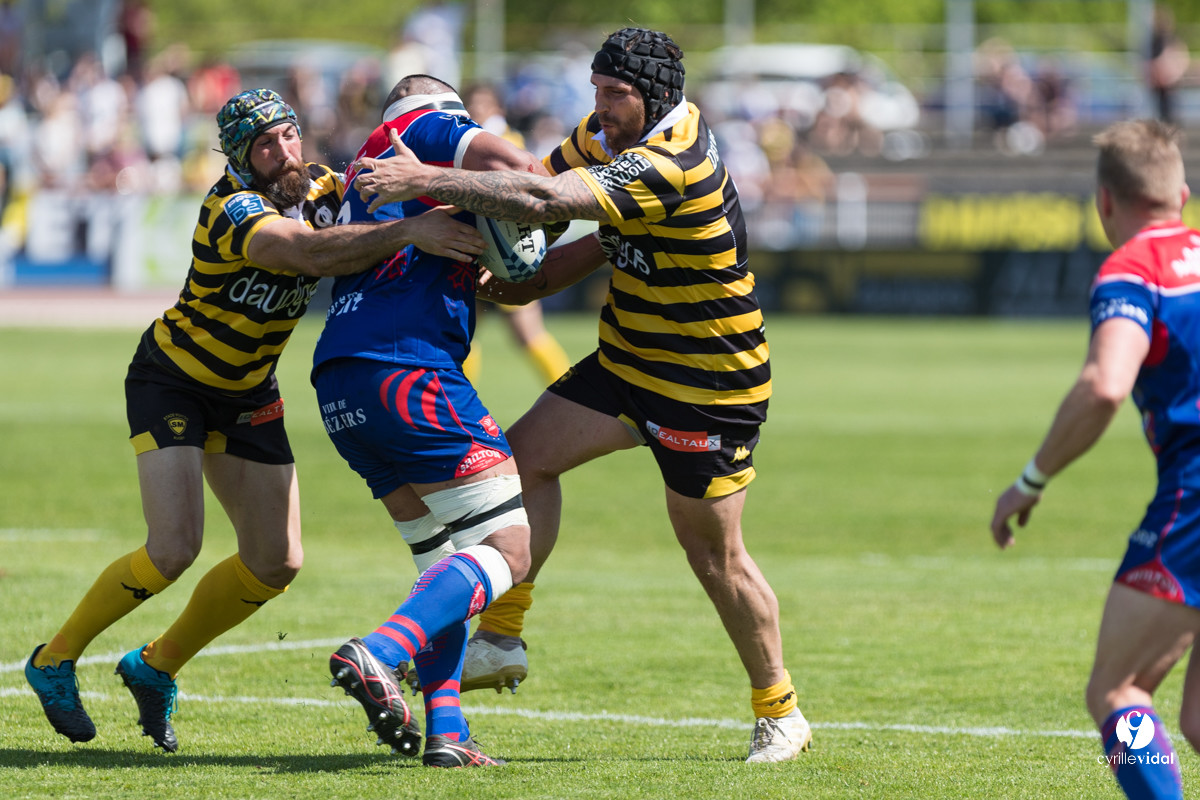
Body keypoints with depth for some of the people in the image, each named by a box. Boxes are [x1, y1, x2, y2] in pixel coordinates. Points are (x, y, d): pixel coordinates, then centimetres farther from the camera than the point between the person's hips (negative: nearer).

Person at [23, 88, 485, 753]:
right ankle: (54, 660, 3)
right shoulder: (233, 210, -31)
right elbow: (309, 252, -48)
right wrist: (406, 231, -59)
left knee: (275, 563, 2)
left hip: (248, 394, 7)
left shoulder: (322, 189, -10)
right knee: (174, 549, -19)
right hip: (170, 380, -7)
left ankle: (156, 667, 23)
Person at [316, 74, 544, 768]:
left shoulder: (362, 174, 32)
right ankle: (378, 656, -26)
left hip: (338, 392, 9)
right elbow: (517, 166, -7)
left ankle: (445, 731, 3)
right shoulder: (426, 127, 10)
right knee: (509, 548, -8)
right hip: (407, 369, -9)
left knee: (444, 562, 17)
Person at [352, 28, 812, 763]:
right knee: (525, 454, -2)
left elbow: (544, 200, -38)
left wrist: (428, 180, -37)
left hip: (710, 386, -8)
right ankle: (502, 639, 4)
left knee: (716, 555, 0)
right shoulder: (608, 134, -1)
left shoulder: (669, 165, -30)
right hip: (628, 363, 8)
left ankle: (780, 713, 16)